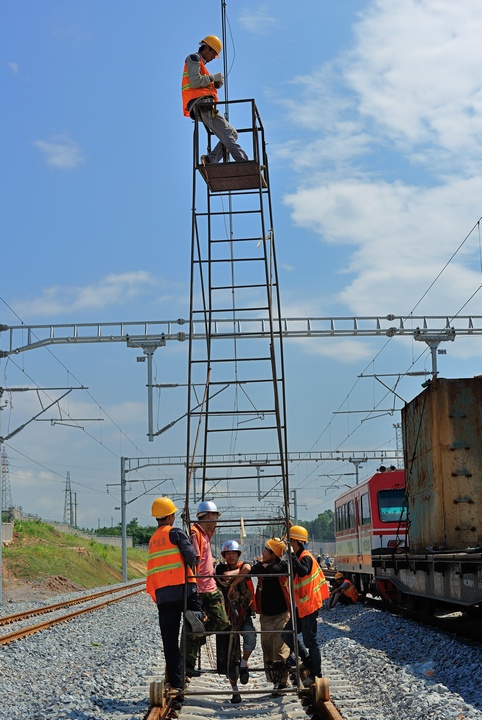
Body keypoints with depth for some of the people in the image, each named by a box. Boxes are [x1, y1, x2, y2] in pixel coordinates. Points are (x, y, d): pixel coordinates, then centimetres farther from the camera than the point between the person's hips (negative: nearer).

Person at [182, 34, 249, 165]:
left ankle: (210, 159, -16)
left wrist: (216, 84, 7)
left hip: (203, 107, 10)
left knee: (232, 134, 2)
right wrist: (213, 77, -4)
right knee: (227, 135, -17)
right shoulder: (194, 59, 3)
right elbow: (195, 82, -15)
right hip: (203, 104, -10)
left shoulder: (199, 63, 33)